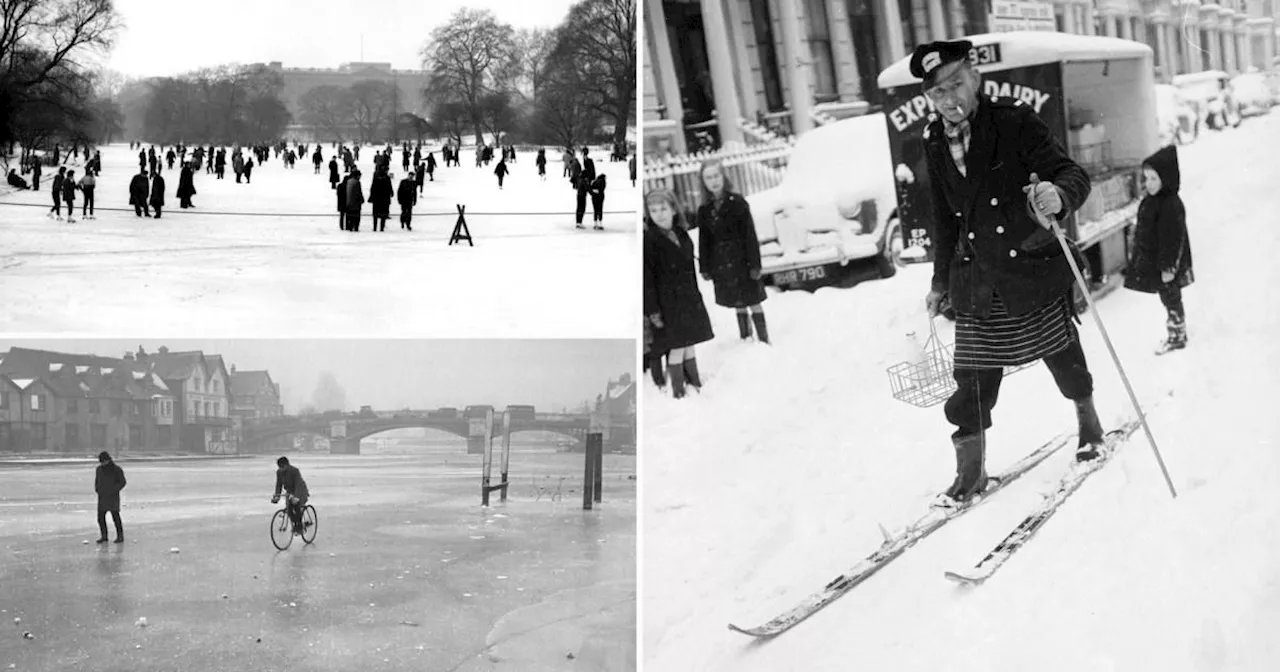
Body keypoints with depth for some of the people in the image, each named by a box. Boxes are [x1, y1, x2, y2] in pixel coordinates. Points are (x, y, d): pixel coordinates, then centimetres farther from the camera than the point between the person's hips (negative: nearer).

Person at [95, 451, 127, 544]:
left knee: (116, 517, -4)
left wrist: (113, 490, -17)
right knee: (100, 518, 2)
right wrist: (97, 489, 3)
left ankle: (120, 536, 4)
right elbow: (97, 481, 21)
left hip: (113, 498, -5)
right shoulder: (99, 469, 8)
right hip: (102, 498, 5)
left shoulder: (116, 469, -7)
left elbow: (123, 482, -8)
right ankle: (104, 537, 13)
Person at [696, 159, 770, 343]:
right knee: (738, 305, 11)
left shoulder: (737, 203, -8)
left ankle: (764, 340, 5)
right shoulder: (704, 210, 4)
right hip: (720, 264, 4)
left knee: (753, 301, 1)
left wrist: (754, 264, -13)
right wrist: (704, 267, 6)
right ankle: (745, 338, 20)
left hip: (741, 260, -4)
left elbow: (750, 235, -9)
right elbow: (704, 241, 9)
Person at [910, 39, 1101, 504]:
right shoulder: (935, 144, 3)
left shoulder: (1014, 122, -11)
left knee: (1064, 360, 14)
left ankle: (1089, 424, 42)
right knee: (971, 381, -1)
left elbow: (1073, 174, -17)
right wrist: (940, 282, 22)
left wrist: (1058, 195, -41)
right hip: (977, 285, 3)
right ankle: (970, 473, 12)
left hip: (1033, 269, -3)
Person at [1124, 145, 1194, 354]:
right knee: (1170, 299, 20)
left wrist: (1168, 267, -21)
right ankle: (1176, 335, 33)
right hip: (1150, 262, 9)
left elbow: (1173, 240, -24)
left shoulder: (1171, 205, -25)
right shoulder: (1150, 200, 5)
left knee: (1171, 300, 6)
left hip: (1166, 266, -9)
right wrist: (1136, 254, 22)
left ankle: (1176, 337, 20)